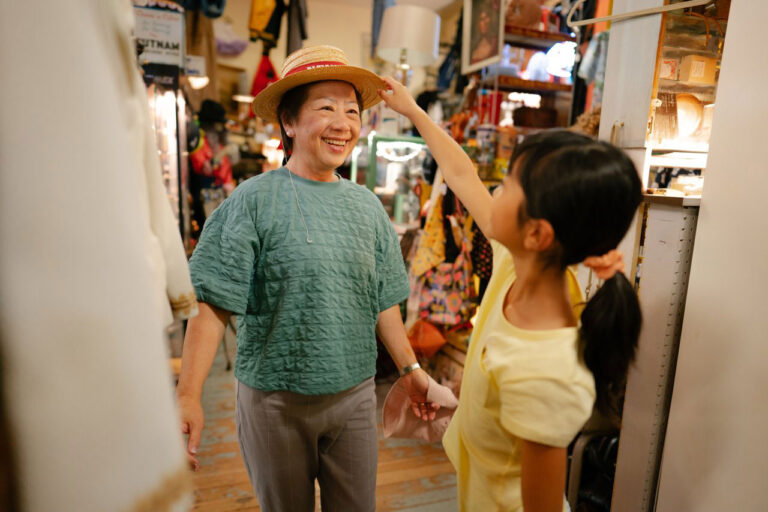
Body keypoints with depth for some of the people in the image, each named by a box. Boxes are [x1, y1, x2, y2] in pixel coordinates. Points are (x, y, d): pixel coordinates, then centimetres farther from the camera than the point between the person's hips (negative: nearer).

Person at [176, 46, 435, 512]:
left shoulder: (367, 206, 3)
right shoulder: (255, 200, -11)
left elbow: (383, 302, 8)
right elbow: (213, 303, -14)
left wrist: (411, 368, 9)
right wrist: (189, 394, -22)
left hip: (356, 394, 4)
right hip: (275, 399, -3)